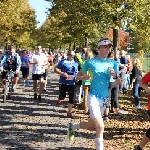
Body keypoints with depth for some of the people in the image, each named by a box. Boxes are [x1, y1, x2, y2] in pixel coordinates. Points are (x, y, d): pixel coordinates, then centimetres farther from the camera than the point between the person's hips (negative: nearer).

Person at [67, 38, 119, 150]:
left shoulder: (113, 63, 2)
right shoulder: (90, 62, -6)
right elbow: (78, 76, 4)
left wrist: (114, 76, -17)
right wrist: (83, 77, -18)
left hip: (105, 98, 5)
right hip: (93, 97, -5)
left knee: (91, 126, 16)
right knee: (100, 127, -17)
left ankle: (73, 127, 44)